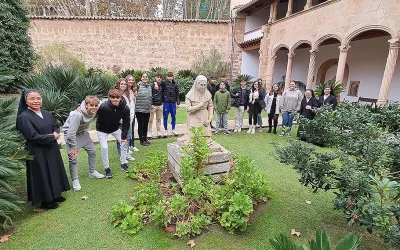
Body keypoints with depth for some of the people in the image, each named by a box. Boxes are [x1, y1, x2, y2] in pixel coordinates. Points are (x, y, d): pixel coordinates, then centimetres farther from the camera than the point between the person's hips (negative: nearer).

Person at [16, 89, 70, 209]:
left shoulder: (46, 114, 5)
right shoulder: (23, 117, -17)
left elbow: (56, 126, 10)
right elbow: (33, 136, -22)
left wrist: (55, 134, -11)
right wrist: (52, 137, -14)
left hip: (52, 149, 7)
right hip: (37, 153, -7)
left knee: (54, 172, 17)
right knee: (42, 175, 5)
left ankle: (55, 195, 34)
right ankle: (45, 201, 21)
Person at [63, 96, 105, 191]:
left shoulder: (94, 112, -16)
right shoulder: (77, 115, -36)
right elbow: (71, 133, -31)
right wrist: (74, 147, -22)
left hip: (82, 132, 7)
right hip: (70, 133, -7)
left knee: (92, 151, 9)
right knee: (73, 157, -9)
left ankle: (92, 172, 28)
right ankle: (75, 180, 8)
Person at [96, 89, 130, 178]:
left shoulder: (125, 108, -25)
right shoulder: (103, 107, -36)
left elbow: (126, 123, -16)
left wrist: (124, 137, -15)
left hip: (115, 128, 4)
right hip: (102, 130, -3)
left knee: (124, 143, 1)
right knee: (104, 147, -12)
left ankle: (123, 164, 21)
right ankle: (107, 169, 9)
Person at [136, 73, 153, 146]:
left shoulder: (149, 86, 10)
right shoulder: (138, 85, -9)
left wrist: (151, 105, 17)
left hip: (147, 110, 6)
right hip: (139, 109, -5)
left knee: (146, 125, 15)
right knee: (141, 125, 5)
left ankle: (145, 138, 31)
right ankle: (141, 140, 17)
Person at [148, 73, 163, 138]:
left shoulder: (161, 85, 7)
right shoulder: (152, 85, -7)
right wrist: (151, 104, -17)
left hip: (160, 105, 5)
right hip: (153, 105, -5)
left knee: (159, 119, 12)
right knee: (151, 120, 0)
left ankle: (159, 131, 21)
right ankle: (149, 132, 8)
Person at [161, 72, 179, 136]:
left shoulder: (175, 85, 5)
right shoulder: (164, 83, 0)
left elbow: (177, 94, 7)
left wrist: (177, 103, 4)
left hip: (173, 102, 2)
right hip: (166, 102, -2)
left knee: (173, 116, 9)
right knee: (165, 116, 4)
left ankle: (173, 129, 23)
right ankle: (165, 130, 16)